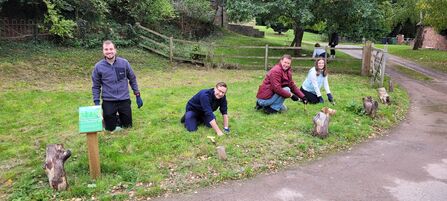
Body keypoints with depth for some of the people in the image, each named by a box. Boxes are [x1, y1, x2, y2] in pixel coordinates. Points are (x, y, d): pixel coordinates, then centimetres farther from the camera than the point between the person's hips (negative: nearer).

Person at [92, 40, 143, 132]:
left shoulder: (124, 63, -4)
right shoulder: (98, 67, -6)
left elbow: (132, 79, 6)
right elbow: (96, 86, 1)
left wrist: (138, 96, 5)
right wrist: (96, 102, -7)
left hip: (124, 100, 1)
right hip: (108, 102, -1)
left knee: (127, 126, 14)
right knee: (110, 128, 8)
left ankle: (120, 117, 44)